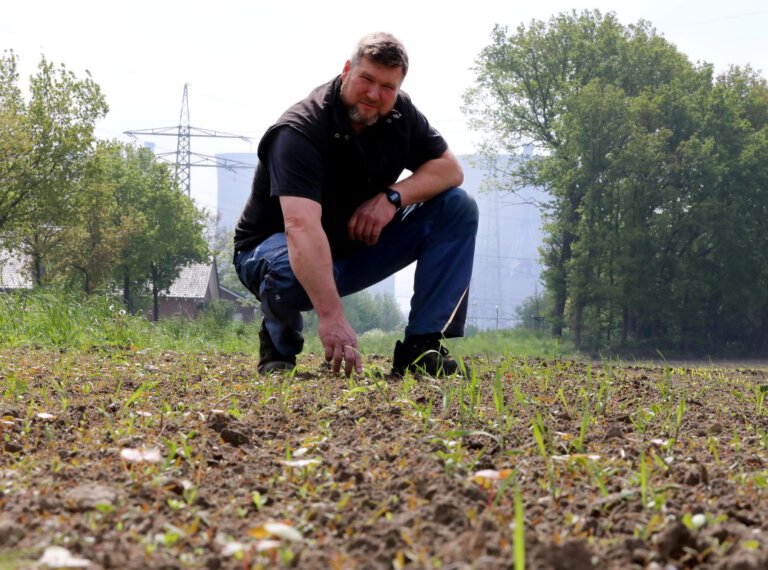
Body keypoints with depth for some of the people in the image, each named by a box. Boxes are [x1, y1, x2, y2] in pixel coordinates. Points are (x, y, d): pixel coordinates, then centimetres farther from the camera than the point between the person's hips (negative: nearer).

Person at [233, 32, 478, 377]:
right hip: (278, 248, -6)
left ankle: (421, 347, -14)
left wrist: (393, 196, -22)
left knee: (457, 208, -10)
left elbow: (449, 169, -1)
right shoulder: (301, 131, -29)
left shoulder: (399, 114, -6)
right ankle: (278, 345, -7)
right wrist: (331, 317, -54)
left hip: (359, 244, 6)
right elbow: (301, 227, -43)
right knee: (289, 270, -44)